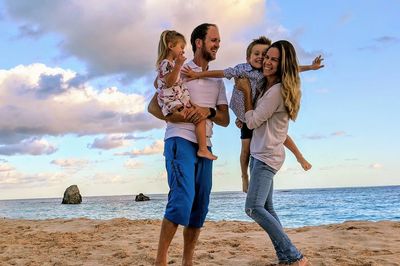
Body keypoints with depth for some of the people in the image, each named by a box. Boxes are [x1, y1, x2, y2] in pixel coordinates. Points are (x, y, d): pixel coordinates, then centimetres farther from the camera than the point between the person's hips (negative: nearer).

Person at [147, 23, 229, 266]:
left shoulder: (218, 81, 19)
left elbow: (225, 120, 12)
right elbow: (153, 106, -1)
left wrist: (209, 112, -9)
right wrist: (176, 117, -18)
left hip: (204, 147, 6)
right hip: (180, 141, -6)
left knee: (200, 205, 5)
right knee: (183, 198, -21)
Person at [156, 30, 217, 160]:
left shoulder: (171, 63, 21)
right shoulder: (166, 63, -12)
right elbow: (169, 82, -26)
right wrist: (178, 65, -33)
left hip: (178, 101, 11)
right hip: (173, 103, -11)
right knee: (200, 117, -18)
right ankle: (203, 149, -18)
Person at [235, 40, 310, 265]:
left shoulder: (277, 90, -16)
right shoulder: (266, 87, 15)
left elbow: (253, 122, -11)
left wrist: (247, 91, -4)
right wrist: (245, 120, 11)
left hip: (267, 155, -10)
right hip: (261, 154, 10)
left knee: (254, 208, -17)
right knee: (266, 207, 11)